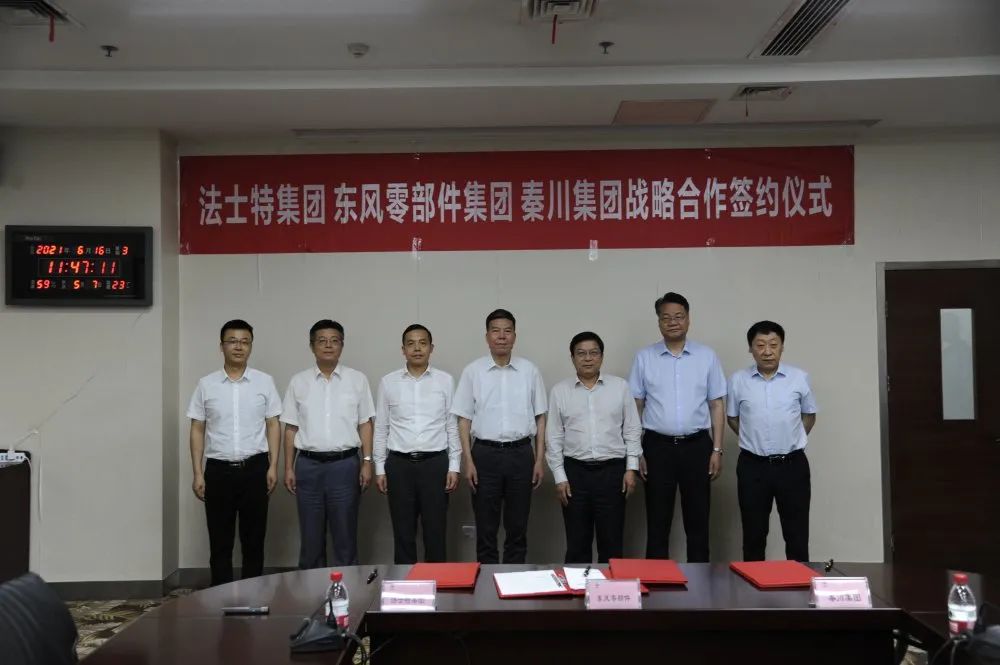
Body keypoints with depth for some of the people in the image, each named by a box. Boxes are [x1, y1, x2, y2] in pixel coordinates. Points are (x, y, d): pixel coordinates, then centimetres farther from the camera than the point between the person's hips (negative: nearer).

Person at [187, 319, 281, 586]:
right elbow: (197, 430, 5)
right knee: (220, 542, 7)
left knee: (253, 540, 7)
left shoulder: (264, 382, 2)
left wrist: (273, 466, -3)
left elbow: (273, 425, 4)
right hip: (218, 470, 0)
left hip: (255, 468, 0)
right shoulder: (206, 385, 3)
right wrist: (198, 473, 0)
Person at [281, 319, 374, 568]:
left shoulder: (357, 379, 3)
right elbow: (291, 428, 7)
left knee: (345, 535, 4)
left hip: (345, 464, -1)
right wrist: (289, 468, 3)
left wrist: (367, 462, -3)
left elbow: (365, 424, 4)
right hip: (309, 465, 1)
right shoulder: (299, 381, 5)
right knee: (311, 537, 8)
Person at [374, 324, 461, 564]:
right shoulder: (388, 382, 3)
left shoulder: (445, 381, 2)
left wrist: (454, 466, -1)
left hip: (435, 463, 0)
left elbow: (452, 426, 4)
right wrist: (379, 468, 4)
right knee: (403, 533, 8)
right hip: (399, 464, 1)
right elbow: (381, 428, 6)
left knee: (435, 532, 6)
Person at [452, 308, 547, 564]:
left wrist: (539, 460, 2)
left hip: (520, 453, 1)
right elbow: (464, 419, 3)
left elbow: (540, 418, 7)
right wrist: (468, 461, -4)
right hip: (485, 453, -1)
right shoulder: (472, 371, 2)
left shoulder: (530, 371, 4)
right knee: (486, 527, 5)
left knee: (517, 526, 9)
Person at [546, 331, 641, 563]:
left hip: (612, 470, 0)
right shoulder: (560, 391, 3)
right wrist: (560, 477, -1)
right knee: (577, 542, 7)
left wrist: (631, 468, -2)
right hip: (575, 471, 0)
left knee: (612, 541, 5)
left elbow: (632, 430, 5)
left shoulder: (620, 386, 3)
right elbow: (554, 437, 4)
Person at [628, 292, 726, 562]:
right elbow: (635, 407, 4)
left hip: (697, 446, 1)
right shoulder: (644, 358, 2)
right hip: (658, 447, 0)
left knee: (697, 520, 7)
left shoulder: (707, 357, 4)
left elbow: (717, 405, 6)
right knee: (657, 522, 6)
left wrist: (717, 449, 0)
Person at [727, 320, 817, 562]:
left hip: (792, 464, 0)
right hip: (752, 466, 0)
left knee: (797, 534, 6)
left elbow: (809, 415, 13)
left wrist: (793, 439, 5)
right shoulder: (737, 380, -2)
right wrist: (753, 440, 5)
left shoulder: (800, 378, -2)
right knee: (754, 534, 9)